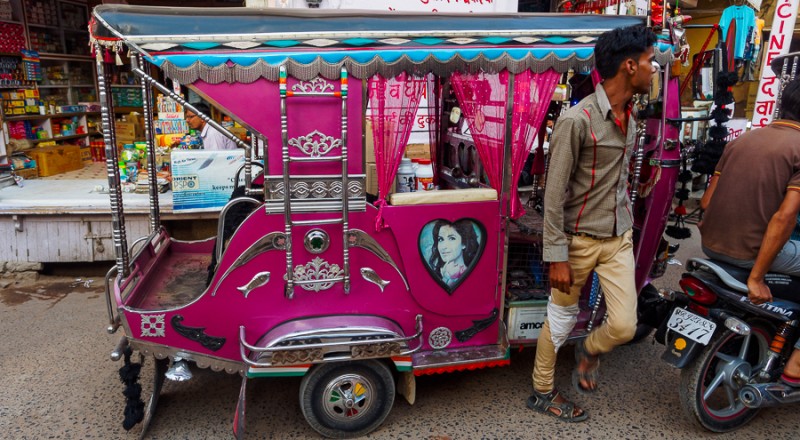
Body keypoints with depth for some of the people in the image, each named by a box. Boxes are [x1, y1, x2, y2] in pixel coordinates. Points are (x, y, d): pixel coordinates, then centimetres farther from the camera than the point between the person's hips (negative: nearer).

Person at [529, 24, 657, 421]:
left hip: (619, 238, 6)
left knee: (624, 326, 1)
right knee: (561, 320, 9)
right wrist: (556, 256, -18)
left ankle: (589, 351, 36)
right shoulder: (577, 120, -19)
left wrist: (625, 225, 20)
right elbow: (554, 195, -18)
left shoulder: (629, 116, 6)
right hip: (579, 239, -6)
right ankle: (543, 393, 31)